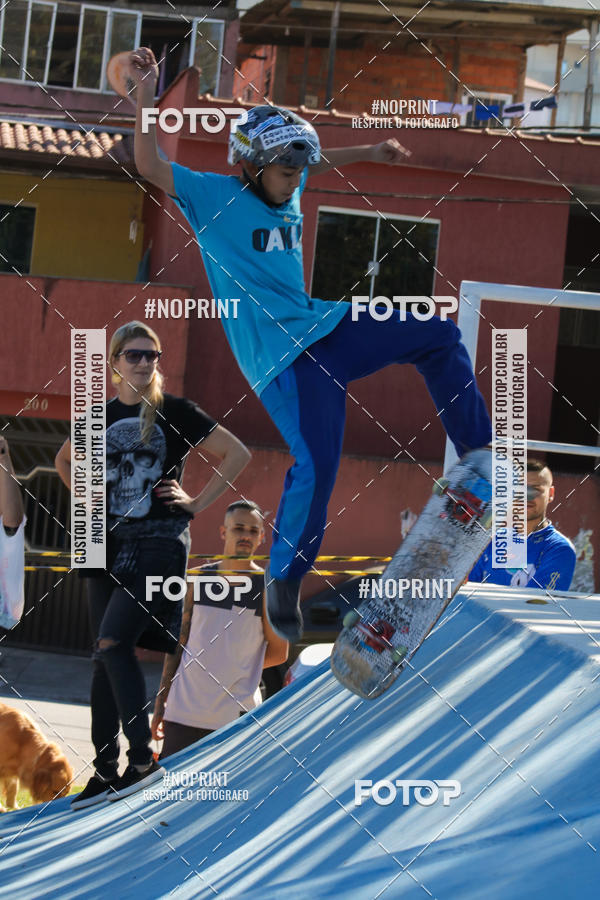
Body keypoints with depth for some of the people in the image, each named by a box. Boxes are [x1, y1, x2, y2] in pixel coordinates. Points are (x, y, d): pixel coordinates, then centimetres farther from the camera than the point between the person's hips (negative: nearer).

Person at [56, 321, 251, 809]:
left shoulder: (175, 412, -1)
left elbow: (237, 453, 1)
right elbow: (65, 460, 30)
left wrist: (197, 503, -3)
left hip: (160, 543, -5)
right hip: (110, 543, 5)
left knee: (113, 645, -19)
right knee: (106, 657, 4)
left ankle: (143, 757, -13)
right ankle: (106, 771, 8)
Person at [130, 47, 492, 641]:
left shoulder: (285, 189, 10)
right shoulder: (212, 197, -10)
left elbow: (318, 161, 34)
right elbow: (150, 167, -22)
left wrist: (369, 153, 35)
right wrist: (146, 97, -30)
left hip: (325, 330, 8)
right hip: (281, 357, -8)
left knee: (437, 335, 9)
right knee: (315, 466, -20)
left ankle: (475, 456, 19)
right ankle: (283, 580, 0)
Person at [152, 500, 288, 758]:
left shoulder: (267, 588, -2)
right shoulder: (198, 579, 7)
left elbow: (278, 652, 3)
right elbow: (178, 642, 12)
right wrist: (161, 703, 9)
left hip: (236, 717, -3)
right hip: (183, 711, 3)